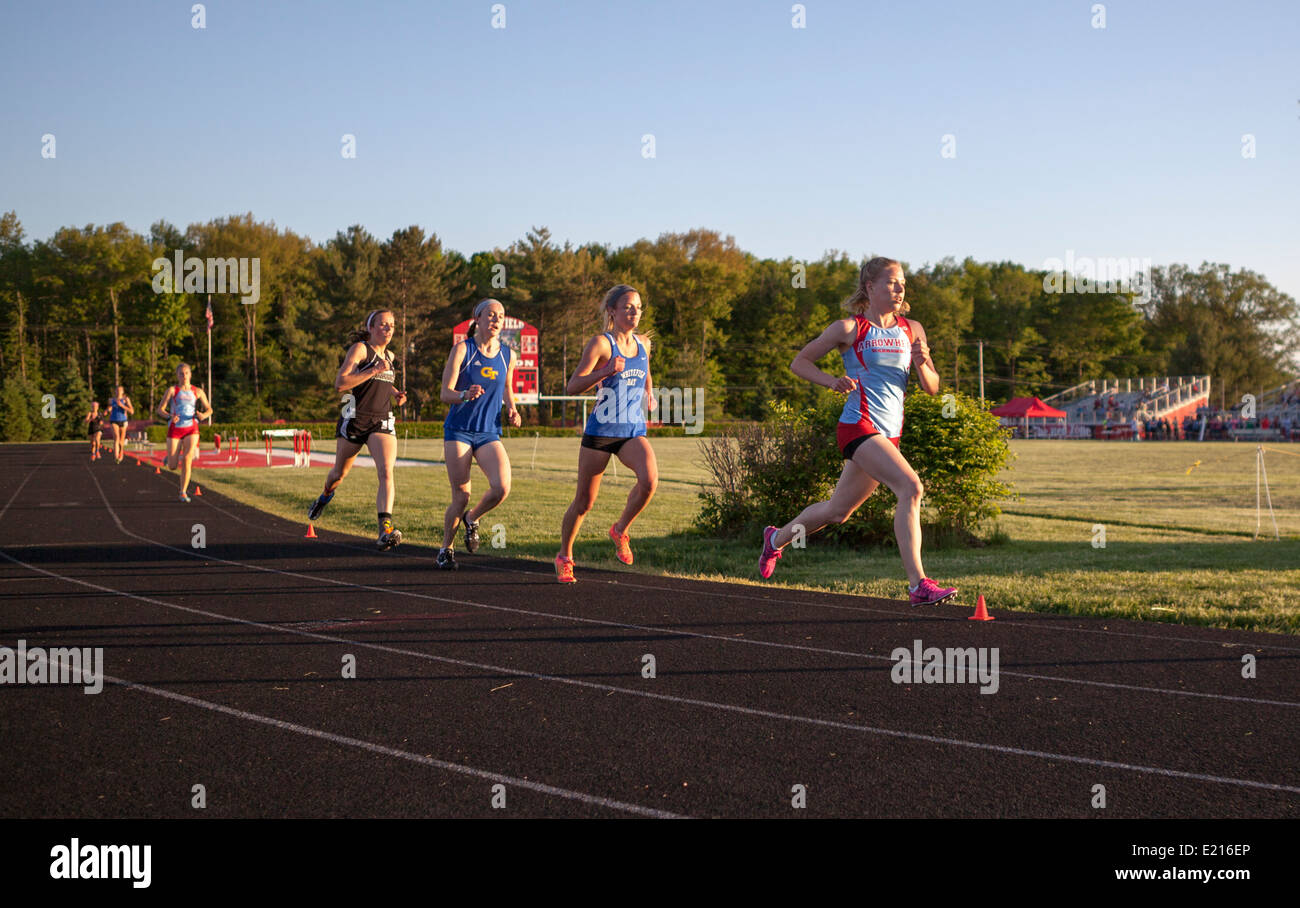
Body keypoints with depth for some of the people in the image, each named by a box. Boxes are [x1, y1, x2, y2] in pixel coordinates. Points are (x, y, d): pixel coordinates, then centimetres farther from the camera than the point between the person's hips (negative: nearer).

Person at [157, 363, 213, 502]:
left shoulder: (197, 391, 7)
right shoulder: (172, 390, 0)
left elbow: (209, 409, 9)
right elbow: (160, 409, -2)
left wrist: (204, 415, -15)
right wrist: (169, 416, -24)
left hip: (191, 429, 1)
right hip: (174, 430, -1)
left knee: (187, 459, -22)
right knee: (172, 467, -1)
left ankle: (183, 493, -13)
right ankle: (171, 457, 38)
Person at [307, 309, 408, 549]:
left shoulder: (389, 356, 15)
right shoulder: (360, 349, -6)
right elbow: (340, 383, -18)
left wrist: (395, 393, 15)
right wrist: (374, 371, -21)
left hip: (383, 422, 4)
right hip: (355, 420, -4)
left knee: (386, 472, -20)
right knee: (339, 473, 15)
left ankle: (386, 530, -32)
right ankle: (326, 497, 51)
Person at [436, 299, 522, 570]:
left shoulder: (508, 355, 6)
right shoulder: (462, 349, -5)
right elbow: (445, 393, -9)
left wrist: (511, 409, 4)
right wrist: (465, 395, -30)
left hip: (489, 433, 3)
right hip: (459, 431, -3)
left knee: (501, 488, -20)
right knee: (461, 497, -5)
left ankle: (472, 519, 12)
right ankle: (446, 548, 20)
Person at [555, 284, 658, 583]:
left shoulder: (643, 343, 8)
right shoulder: (601, 343, -9)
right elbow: (572, 387, -17)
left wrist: (649, 395, 11)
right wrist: (606, 371, -30)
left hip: (633, 432, 4)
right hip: (601, 432, -4)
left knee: (650, 479, -26)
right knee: (584, 501, 5)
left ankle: (620, 530, -1)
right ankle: (564, 557, 28)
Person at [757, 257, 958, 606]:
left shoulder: (912, 330, 11)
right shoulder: (849, 329, -3)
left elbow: (932, 388, 11)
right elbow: (799, 362, 4)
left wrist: (921, 364, -11)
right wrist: (833, 381, -13)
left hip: (890, 433, 7)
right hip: (859, 426, -7)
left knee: (838, 510, 18)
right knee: (911, 487, -25)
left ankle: (777, 538, 43)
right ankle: (918, 584, -27)